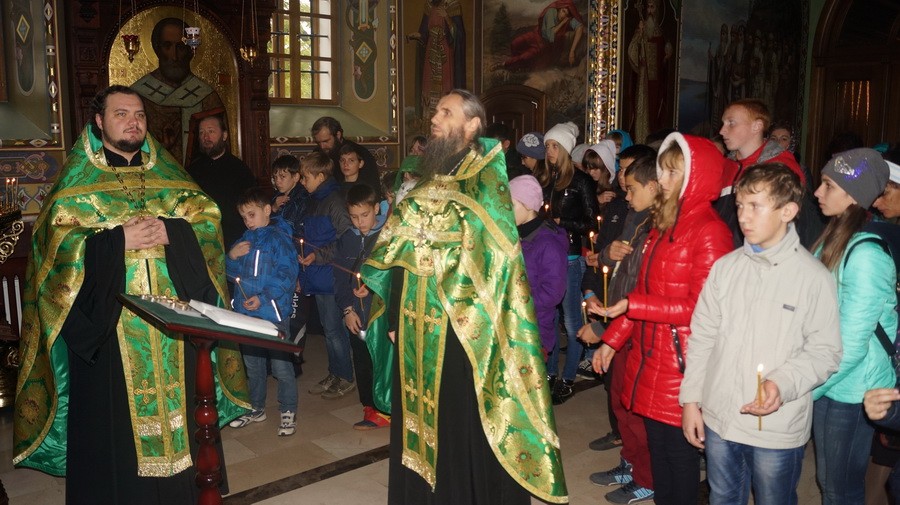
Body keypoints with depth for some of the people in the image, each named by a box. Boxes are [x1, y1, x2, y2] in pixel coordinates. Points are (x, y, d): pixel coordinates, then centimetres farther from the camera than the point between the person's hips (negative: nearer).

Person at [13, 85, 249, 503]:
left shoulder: (167, 174, 13)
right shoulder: (78, 180, 5)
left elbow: (207, 221, 3)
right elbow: (59, 245, -5)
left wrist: (170, 231, -14)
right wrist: (118, 241, -17)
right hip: (107, 323, -2)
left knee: (176, 403, 8)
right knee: (114, 418, 1)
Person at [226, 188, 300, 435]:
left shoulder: (279, 238, -9)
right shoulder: (245, 240, 12)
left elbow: (288, 274, -17)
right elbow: (232, 272, 16)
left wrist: (263, 298, -22)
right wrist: (231, 256, -5)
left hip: (273, 313, -7)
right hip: (246, 313, 7)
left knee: (281, 366, -1)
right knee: (252, 365, 19)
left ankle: (288, 412, 14)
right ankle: (257, 408, 34)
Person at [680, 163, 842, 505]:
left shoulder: (814, 277, -11)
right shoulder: (725, 267, 0)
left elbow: (825, 351, -9)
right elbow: (702, 337, 5)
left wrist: (783, 384, -25)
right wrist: (691, 399, 4)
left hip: (778, 429, -3)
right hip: (718, 420, 4)